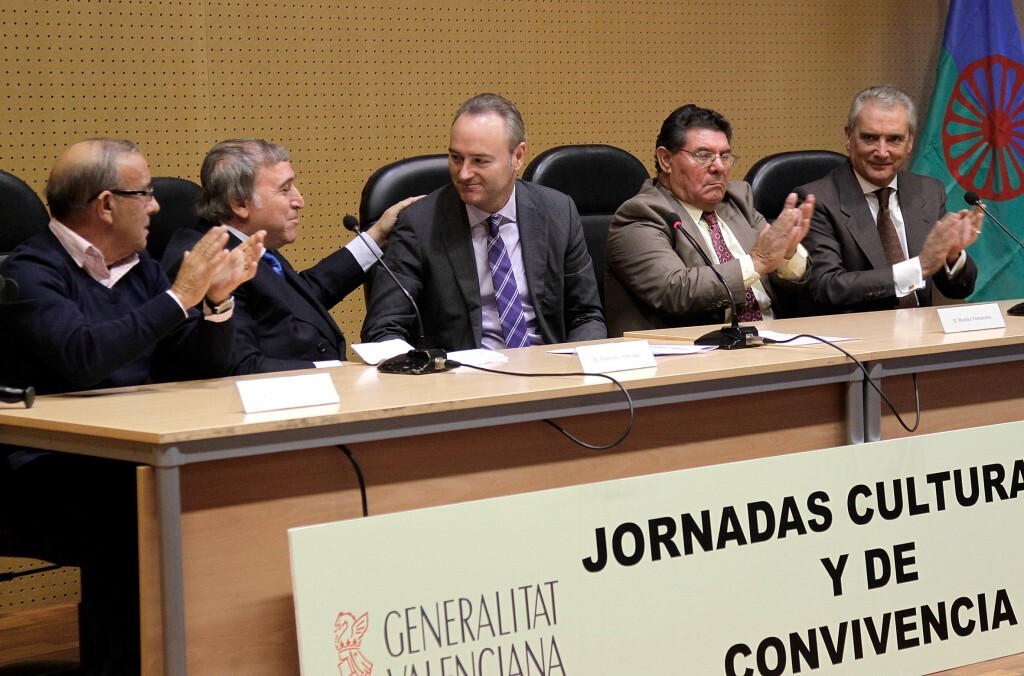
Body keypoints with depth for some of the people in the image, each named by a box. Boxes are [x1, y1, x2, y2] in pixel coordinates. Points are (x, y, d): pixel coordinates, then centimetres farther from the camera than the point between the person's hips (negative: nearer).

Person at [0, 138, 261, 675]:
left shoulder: (141, 269, 17)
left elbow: (202, 365, 16)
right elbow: (83, 358, -24)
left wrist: (218, 298, -3)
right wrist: (179, 298, -18)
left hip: (138, 457, 6)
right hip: (53, 471, -6)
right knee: (127, 505, -36)